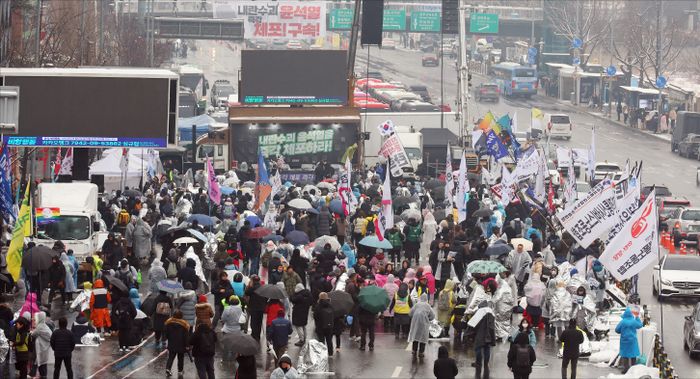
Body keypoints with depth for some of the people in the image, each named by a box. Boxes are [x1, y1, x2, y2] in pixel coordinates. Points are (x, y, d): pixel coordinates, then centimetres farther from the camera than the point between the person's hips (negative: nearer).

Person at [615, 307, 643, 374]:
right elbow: (640, 325, 12)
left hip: (624, 341, -2)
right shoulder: (634, 321, -7)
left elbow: (617, 330, -7)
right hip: (632, 340, 2)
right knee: (633, 355, 11)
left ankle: (625, 368, 1)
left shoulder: (622, 322, -13)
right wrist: (637, 317, 24)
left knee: (625, 355, 5)